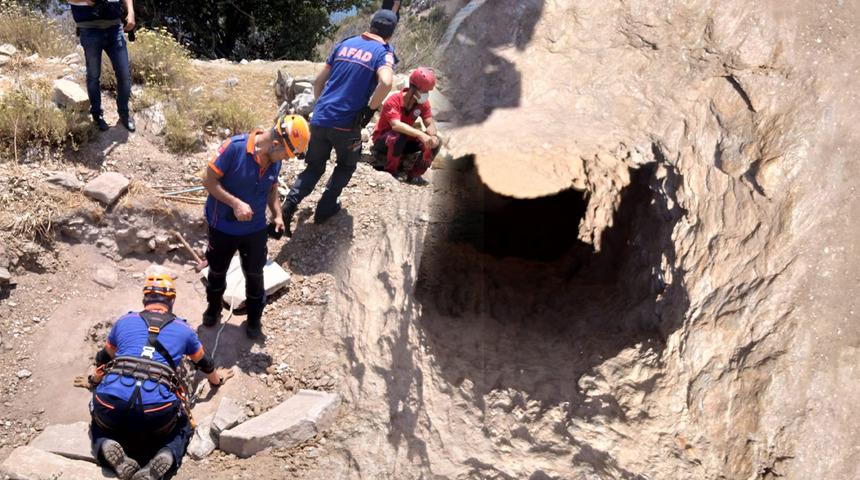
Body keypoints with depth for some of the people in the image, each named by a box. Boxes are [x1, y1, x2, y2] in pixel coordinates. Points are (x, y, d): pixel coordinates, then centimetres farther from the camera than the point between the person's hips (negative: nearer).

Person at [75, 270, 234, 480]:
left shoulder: (124, 321, 22)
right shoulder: (183, 329, 20)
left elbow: (104, 358, 40)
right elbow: (204, 363, 39)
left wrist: (93, 381, 62)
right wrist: (216, 379, 62)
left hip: (113, 402, 1)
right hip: (158, 411, -1)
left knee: (100, 425, 34)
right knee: (182, 426, 31)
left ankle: (109, 448, -2)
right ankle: (165, 457, -4)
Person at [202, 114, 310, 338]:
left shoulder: (275, 161, -13)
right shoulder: (234, 147, -29)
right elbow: (209, 181, -23)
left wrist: (278, 215, -11)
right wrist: (235, 203, -32)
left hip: (255, 229, 3)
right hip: (223, 226, -3)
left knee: (254, 274, 18)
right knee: (217, 271, 21)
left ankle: (254, 318, 40)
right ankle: (213, 307, 49)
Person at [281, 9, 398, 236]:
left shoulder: (345, 44, 13)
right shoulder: (384, 52, -3)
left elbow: (318, 81, 15)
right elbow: (386, 83, -25)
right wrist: (370, 109, -12)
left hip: (320, 119, 4)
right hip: (347, 123, -4)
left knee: (314, 167, 18)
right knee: (346, 165, 24)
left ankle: (288, 207, 1)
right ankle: (325, 208, 24)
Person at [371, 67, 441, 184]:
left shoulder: (423, 102, -9)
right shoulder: (394, 101, -28)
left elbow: (430, 124, -13)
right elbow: (396, 125, -42)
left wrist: (433, 136, -38)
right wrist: (421, 134, -52)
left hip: (405, 141, 5)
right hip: (382, 141, -5)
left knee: (435, 142, -16)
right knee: (399, 136, -40)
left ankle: (414, 174, -4)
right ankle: (390, 172, -19)